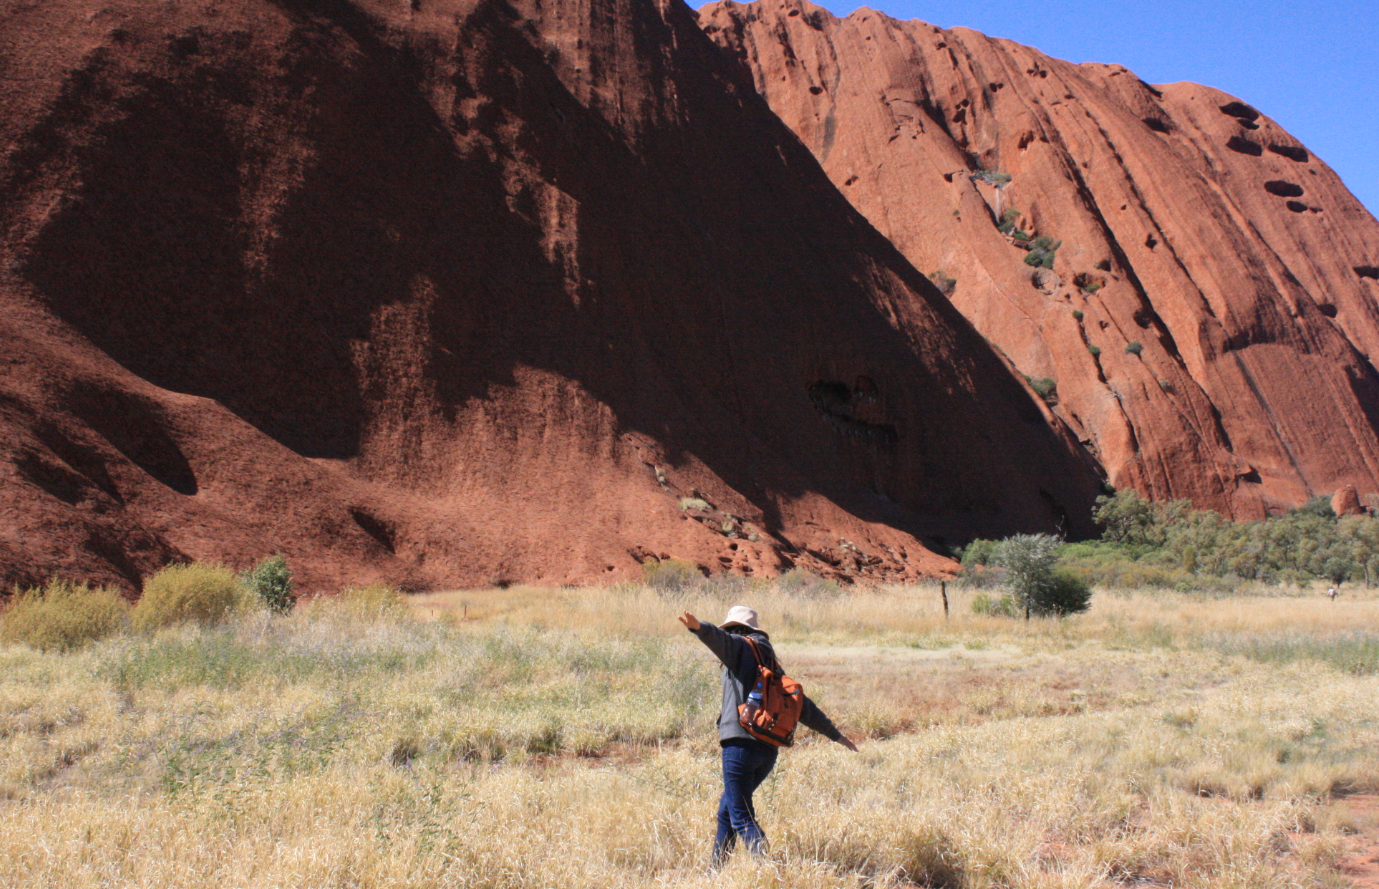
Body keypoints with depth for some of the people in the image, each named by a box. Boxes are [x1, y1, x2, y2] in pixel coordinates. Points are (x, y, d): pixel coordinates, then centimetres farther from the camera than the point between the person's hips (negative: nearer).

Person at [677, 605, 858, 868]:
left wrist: (699, 627, -40)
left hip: (740, 742, -7)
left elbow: (720, 639, -20)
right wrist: (835, 734, 35)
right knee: (726, 810, 21)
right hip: (769, 750, 8)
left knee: (741, 817, -8)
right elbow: (804, 707, 26)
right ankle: (716, 870, 26)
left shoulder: (742, 647, 4)